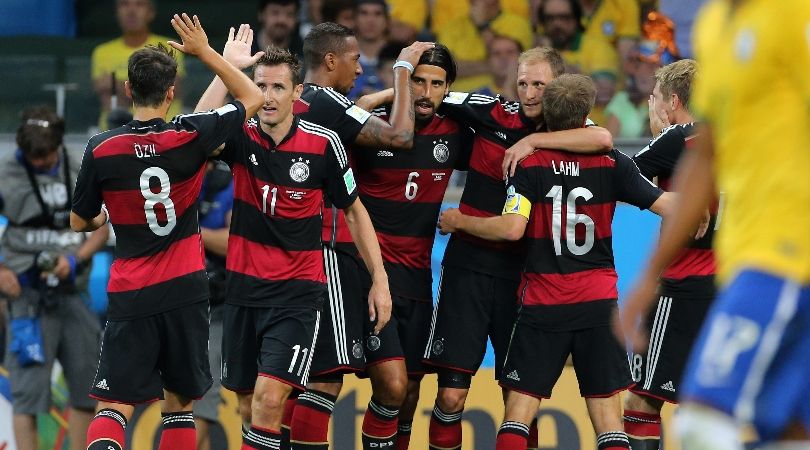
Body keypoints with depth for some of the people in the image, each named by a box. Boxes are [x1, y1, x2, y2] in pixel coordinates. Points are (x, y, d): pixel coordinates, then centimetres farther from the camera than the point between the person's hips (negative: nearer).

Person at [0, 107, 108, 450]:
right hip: (28, 293, -4)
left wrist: (75, 259, -7)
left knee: (86, 387, 8)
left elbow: (101, 228, 11)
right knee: (28, 388, -9)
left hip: (73, 290, 4)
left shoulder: (80, 171, 6)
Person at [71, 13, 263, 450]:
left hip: (130, 295, -1)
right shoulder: (190, 137, -8)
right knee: (179, 404, 13)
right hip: (185, 289, 1)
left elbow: (79, 221, 8)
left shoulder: (101, 149, -7)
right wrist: (205, 52, 11)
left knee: (112, 407, -2)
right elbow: (252, 98, 9)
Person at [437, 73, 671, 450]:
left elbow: (512, 228, -15)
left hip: (542, 304, -1)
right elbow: (666, 204, -1)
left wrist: (460, 221, -1)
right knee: (606, 409, 2)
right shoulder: (612, 164, -1)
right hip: (598, 302, 1)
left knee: (519, 407, 2)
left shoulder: (529, 164, -4)